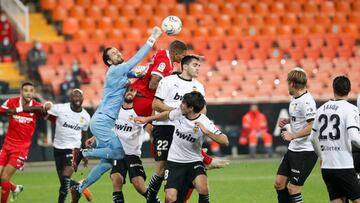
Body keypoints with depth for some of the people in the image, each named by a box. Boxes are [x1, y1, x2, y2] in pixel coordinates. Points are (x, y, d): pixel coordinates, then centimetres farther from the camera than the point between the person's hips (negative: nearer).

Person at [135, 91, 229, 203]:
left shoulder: (204, 123, -18)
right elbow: (167, 114, 18)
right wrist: (147, 119, 30)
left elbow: (225, 141, -25)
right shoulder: (179, 113, -7)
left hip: (194, 162, -3)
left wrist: (206, 132, -37)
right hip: (174, 161, 3)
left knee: (202, 187, -31)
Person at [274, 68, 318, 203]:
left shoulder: (306, 101, -19)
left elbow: (313, 126, -26)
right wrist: (288, 121, 10)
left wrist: (293, 135, -24)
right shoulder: (294, 98, 11)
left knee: (293, 189, -8)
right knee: (279, 183, 9)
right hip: (293, 150, 10)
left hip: (306, 151, -10)